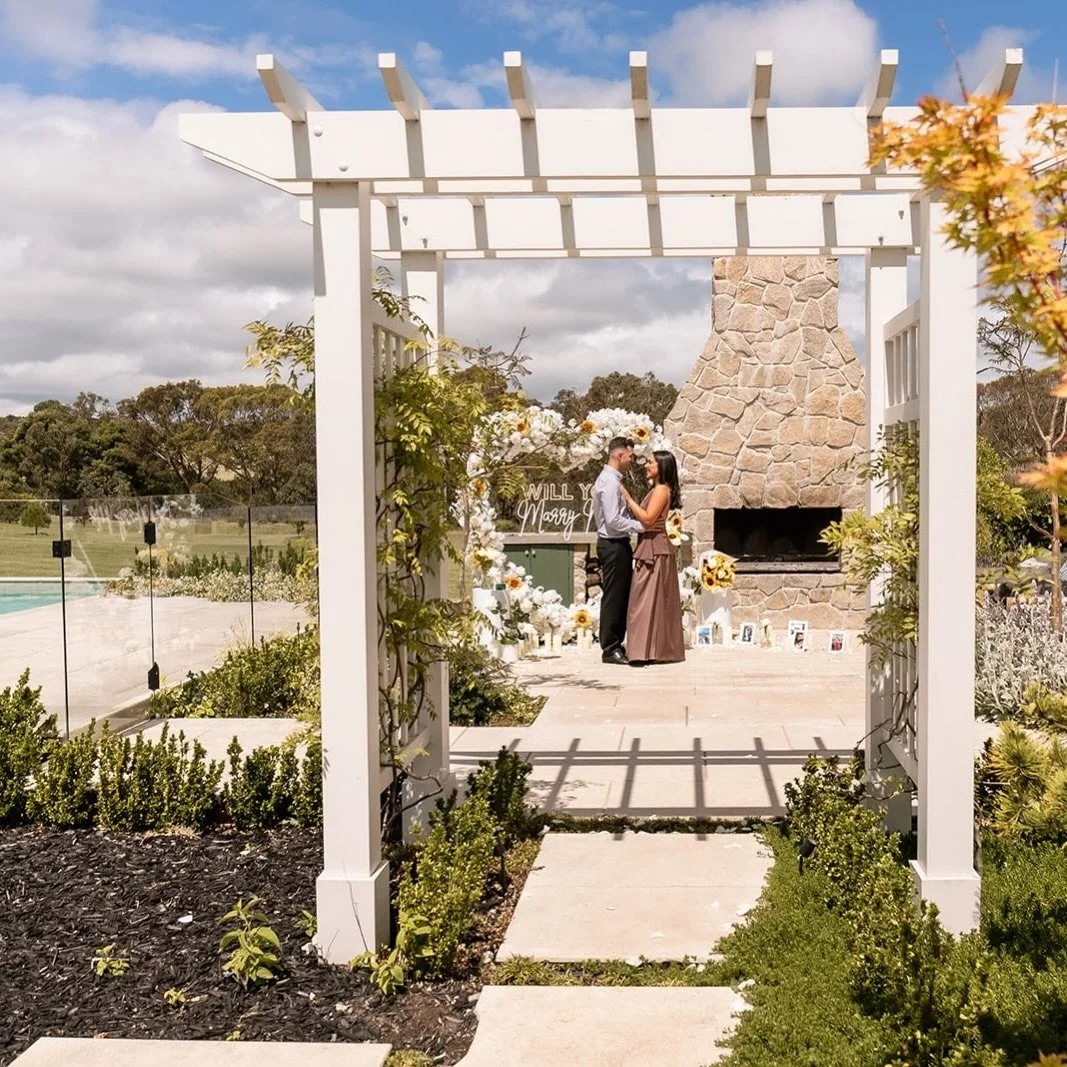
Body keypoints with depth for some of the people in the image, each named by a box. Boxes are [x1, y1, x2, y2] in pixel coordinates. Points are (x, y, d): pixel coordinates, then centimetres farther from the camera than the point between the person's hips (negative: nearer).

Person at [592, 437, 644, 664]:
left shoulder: (612, 479, 16)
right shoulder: (609, 482, -16)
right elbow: (613, 520, -23)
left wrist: (640, 521, 9)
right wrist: (642, 526, -17)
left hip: (617, 544, 10)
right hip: (613, 545, -10)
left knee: (620, 596, 14)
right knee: (613, 597, -5)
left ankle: (616, 645, 21)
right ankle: (610, 649, 1)